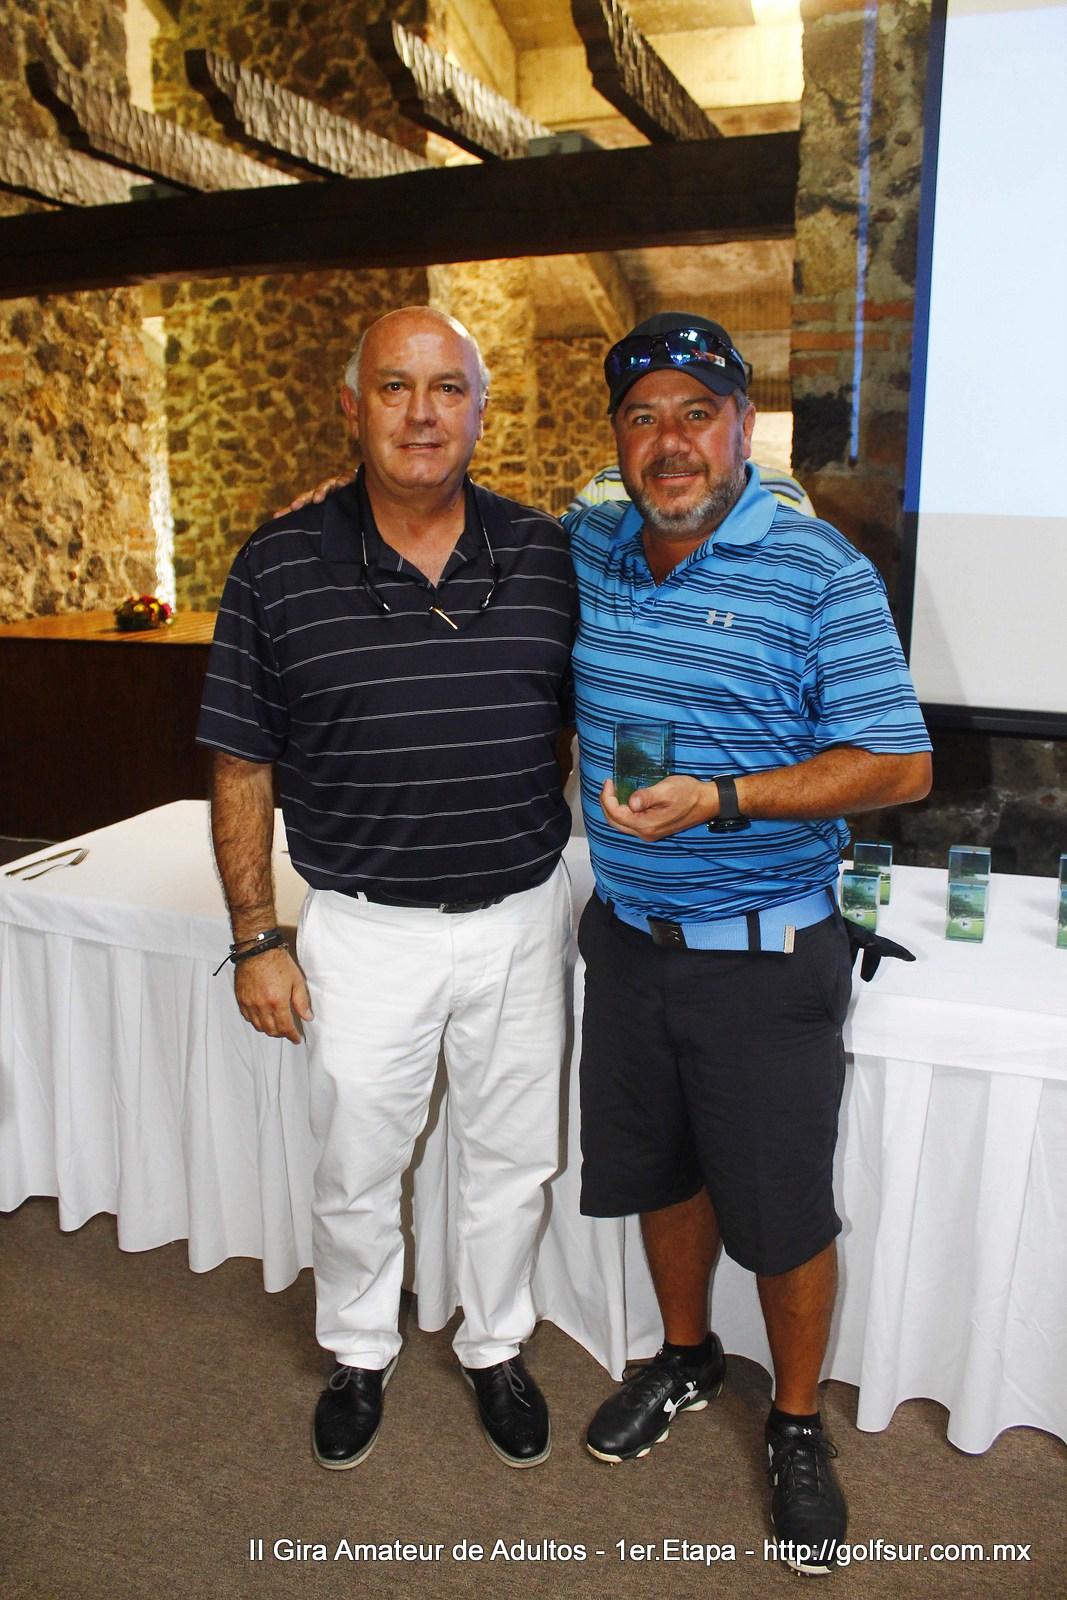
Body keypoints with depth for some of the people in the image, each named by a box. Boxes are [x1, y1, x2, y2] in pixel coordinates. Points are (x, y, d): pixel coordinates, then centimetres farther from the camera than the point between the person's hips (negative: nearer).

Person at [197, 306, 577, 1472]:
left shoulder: (545, 557, -2)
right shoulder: (279, 568, -7)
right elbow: (242, 768, -4)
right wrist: (256, 941, -5)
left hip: (520, 917, 2)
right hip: (364, 930, -1)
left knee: (511, 1160, 18)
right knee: (356, 1170, 16)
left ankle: (494, 1347, 44)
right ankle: (359, 1353, 45)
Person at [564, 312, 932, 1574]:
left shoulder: (820, 571, -13)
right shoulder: (585, 547, 3)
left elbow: (899, 765, -14)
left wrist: (719, 798, -24)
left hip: (765, 958, -4)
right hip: (627, 934, 5)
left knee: (782, 1209, 9)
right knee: (658, 1169, 21)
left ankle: (797, 1425, 36)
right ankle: (684, 1358, 47)